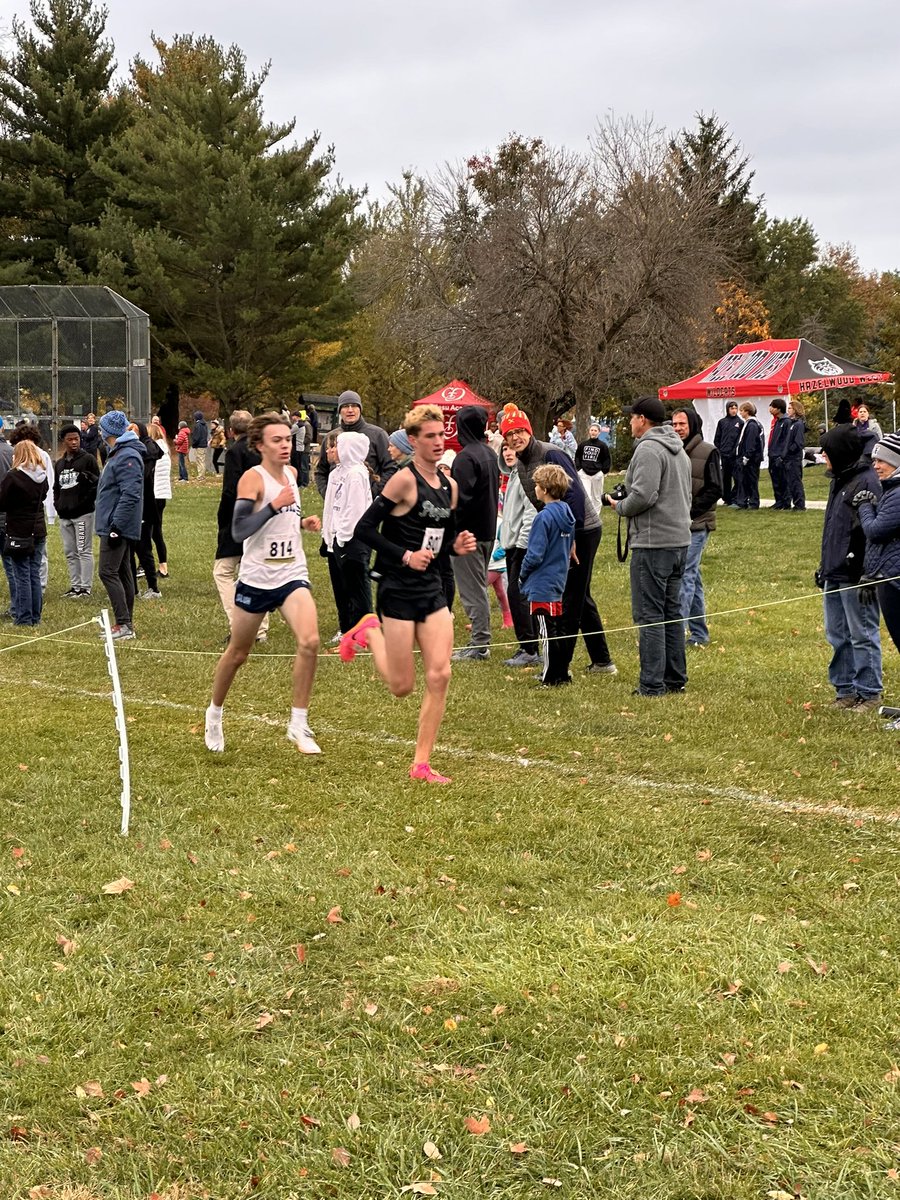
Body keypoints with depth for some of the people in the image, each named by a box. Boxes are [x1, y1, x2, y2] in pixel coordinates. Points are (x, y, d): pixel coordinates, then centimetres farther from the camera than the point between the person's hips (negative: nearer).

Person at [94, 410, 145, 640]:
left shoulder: (127, 457, -18)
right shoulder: (118, 453, 16)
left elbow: (130, 494, -25)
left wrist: (116, 526, -25)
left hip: (118, 527, -11)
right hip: (114, 526, 11)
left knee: (108, 572, -12)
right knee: (123, 573, 13)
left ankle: (124, 625, -12)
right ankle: (125, 623, 19)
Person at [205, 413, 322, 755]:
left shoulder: (291, 473, 9)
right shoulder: (253, 478, -12)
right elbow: (239, 530, -23)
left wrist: (302, 522, 9)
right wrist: (275, 506, -29)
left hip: (292, 576, 4)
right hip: (256, 578, -4)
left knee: (309, 641, -19)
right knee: (237, 653, 12)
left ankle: (299, 724, -9)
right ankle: (214, 715, 37)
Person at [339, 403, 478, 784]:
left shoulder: (449, 486, 10)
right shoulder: (405, 480, -13)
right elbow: (364, 528, -15)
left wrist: (457, 546, 0)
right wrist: (406, 556, -19)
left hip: (433, 588, 7)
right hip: (399, 591, -6)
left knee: (439, 676, -4)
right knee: (402, 685, 1)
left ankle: (421, 764, 5)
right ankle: (370, 632, 29)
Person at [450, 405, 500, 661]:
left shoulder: (465, 457, -17)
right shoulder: (490, 454, 12)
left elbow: (461, 499, -23)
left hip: (468, 534, -9)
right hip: (488, 531, 9)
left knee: (472, 589, -4)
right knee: (479, 587, 17)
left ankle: (479, 644, -2)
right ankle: (481, 642, 22)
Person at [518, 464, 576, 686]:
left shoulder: (544, 517, -19)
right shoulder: (567, 514, 6)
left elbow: (535, 555, -19)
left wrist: (523, 575, -3)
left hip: (541, 584, -9)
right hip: (559, 581, 9)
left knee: (547, 632, -3)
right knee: (558, 629, 16)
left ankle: (551, 677, 2)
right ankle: (562, 673, 23)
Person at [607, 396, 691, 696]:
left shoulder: (648, 449, -14)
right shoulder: (679, 450, 17)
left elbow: (643, 495, -22)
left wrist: (619, 506, -4)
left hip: (653, 543, -9)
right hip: (680, 539, 9)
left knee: (649, 615, -5)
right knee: (672, 612, 15)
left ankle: (652, 684, -5)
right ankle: (676, 679, 19)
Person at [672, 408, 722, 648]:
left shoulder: (707, 452, -5)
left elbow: (714, 490, -9)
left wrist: (689, 511, -15)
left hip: (696, 526, -6)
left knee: (684, 576, -12)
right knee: (692, 577, 12)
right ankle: (699, 633, 19)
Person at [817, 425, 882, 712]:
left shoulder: (866, 481, -15)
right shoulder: (839, 480, 15)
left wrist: (867, 573, -22)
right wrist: (824, 565, 20)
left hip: (855, 574, -9)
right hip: (834, 573, 10)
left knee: (862, 635, 0)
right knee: (837, 635, 14)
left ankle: (869, 692, 9)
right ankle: (845, 690, 23)